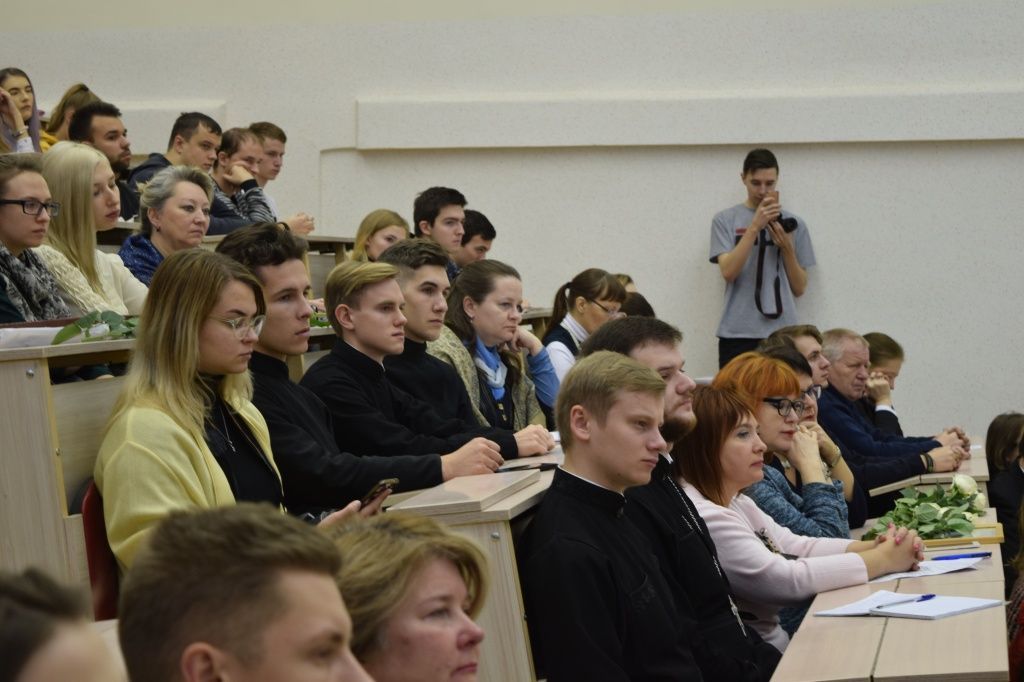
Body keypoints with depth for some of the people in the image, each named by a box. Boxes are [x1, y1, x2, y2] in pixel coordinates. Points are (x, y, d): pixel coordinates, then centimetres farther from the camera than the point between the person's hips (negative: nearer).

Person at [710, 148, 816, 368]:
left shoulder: (792, 224, 11)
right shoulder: (725, 220, 6)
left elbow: (799, 289, 11)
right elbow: (728, 272, -8)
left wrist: (787, 248, -4)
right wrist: (755, 227, -13)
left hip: (781, 333, 1)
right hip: (737, 334, -1)